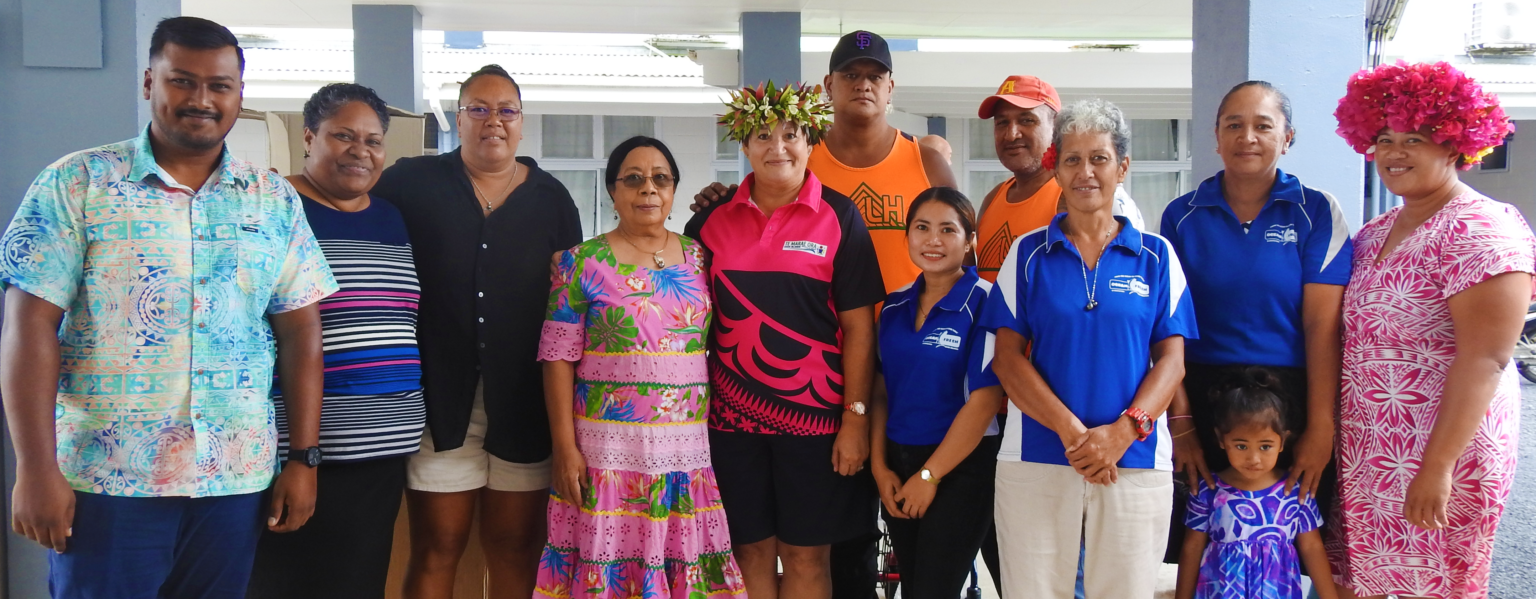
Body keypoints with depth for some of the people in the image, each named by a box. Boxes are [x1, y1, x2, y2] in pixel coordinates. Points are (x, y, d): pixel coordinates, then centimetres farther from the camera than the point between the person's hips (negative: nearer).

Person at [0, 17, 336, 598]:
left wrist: (303, 458, 1)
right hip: (104, 481, -2)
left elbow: (299, 330, 5)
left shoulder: (274, 199, 6)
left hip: (236, 481, 3)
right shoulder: (77, 183, -2)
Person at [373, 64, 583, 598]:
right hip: (440, 399, -1)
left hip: (523, 407, 2)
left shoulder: (551, 199, 8)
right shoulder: (410, 183, 2)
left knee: (517, 548, 10)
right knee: (436, 550, 5)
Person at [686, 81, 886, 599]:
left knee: (807, 554, 6)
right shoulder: (712, 220, 6)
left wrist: (855, 420, -8)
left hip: (814, 415, -2)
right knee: (752, 550, 9)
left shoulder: (838, 217, -2)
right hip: (732, 415, 2)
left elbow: (858, 326, -3)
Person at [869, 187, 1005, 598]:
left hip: (961, 468, -6)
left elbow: (984, 400, -16)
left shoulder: (984, 303, -12)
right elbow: (881, 391, 9)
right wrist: (880, 467, -1)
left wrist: (930, 475, -13)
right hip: (897, 467, 6)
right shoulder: (894, 306, 6)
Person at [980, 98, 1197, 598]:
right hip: (1035, 459, 0)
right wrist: (1070, 430, -13)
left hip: (1136, 462, 1)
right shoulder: (1028, 253, 6)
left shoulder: (1156, 257, 8)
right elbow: (1008, 357, 0)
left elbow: (1172, 360, 3)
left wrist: (1123, 433, -13)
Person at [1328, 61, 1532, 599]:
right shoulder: (1375, 234, 12)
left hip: (1441, 453, -7)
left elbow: (1485, 359, -20)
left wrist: (1437, 467, -23)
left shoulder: (1482, 230, -13)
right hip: (1366, 452, 7)